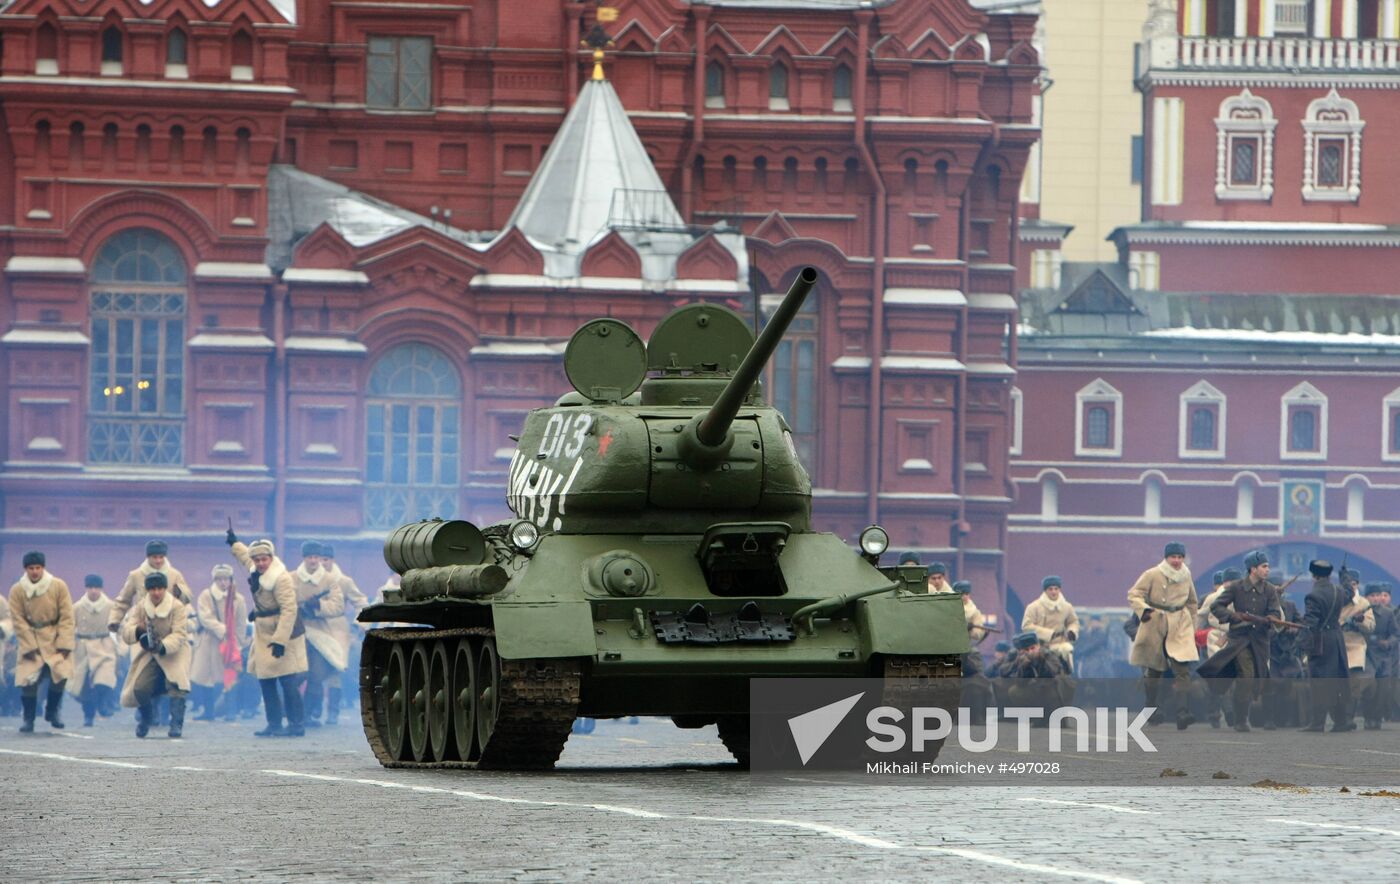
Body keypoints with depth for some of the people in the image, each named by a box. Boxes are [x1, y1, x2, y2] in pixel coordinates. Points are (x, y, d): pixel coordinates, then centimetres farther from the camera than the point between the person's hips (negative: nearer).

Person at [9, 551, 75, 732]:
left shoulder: (59, 586, -6)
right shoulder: (17, 591, -6)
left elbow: (66, 617, -4)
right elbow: (18, 621, -5)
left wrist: (64, 644, -12)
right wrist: (29, 646, -13)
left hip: (55, 638, 0)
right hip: (30, 639, 0)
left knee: (60, 673, -17)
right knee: (28, 680, -11)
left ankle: (53, 711, 7)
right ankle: (28, 720, 6)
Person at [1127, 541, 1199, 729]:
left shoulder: (1186, 577, 9)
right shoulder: (1152, 575, -5)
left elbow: (1192, 603, 21)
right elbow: (1134, 594, -8)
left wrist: (1192, 626, 19)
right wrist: (1143, 609, -27)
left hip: (1180, 629, 2)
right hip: (1155, 627, -2)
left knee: (1183, 669, -15)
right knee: (1153, 671, 10)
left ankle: (1183, 712, -24)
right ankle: (1151, 708, 30)